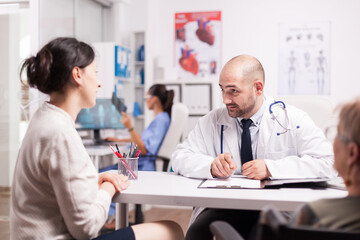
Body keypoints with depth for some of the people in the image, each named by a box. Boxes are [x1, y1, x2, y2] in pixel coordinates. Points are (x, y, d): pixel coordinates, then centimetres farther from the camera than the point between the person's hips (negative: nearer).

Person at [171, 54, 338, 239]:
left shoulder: (293, 120, 0)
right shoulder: (213, 121, 7)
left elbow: (328, 162, -8)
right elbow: (179, 158, 6)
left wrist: (270, 168, -17)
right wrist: (212, 166, -16)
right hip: (225, 209, 1)